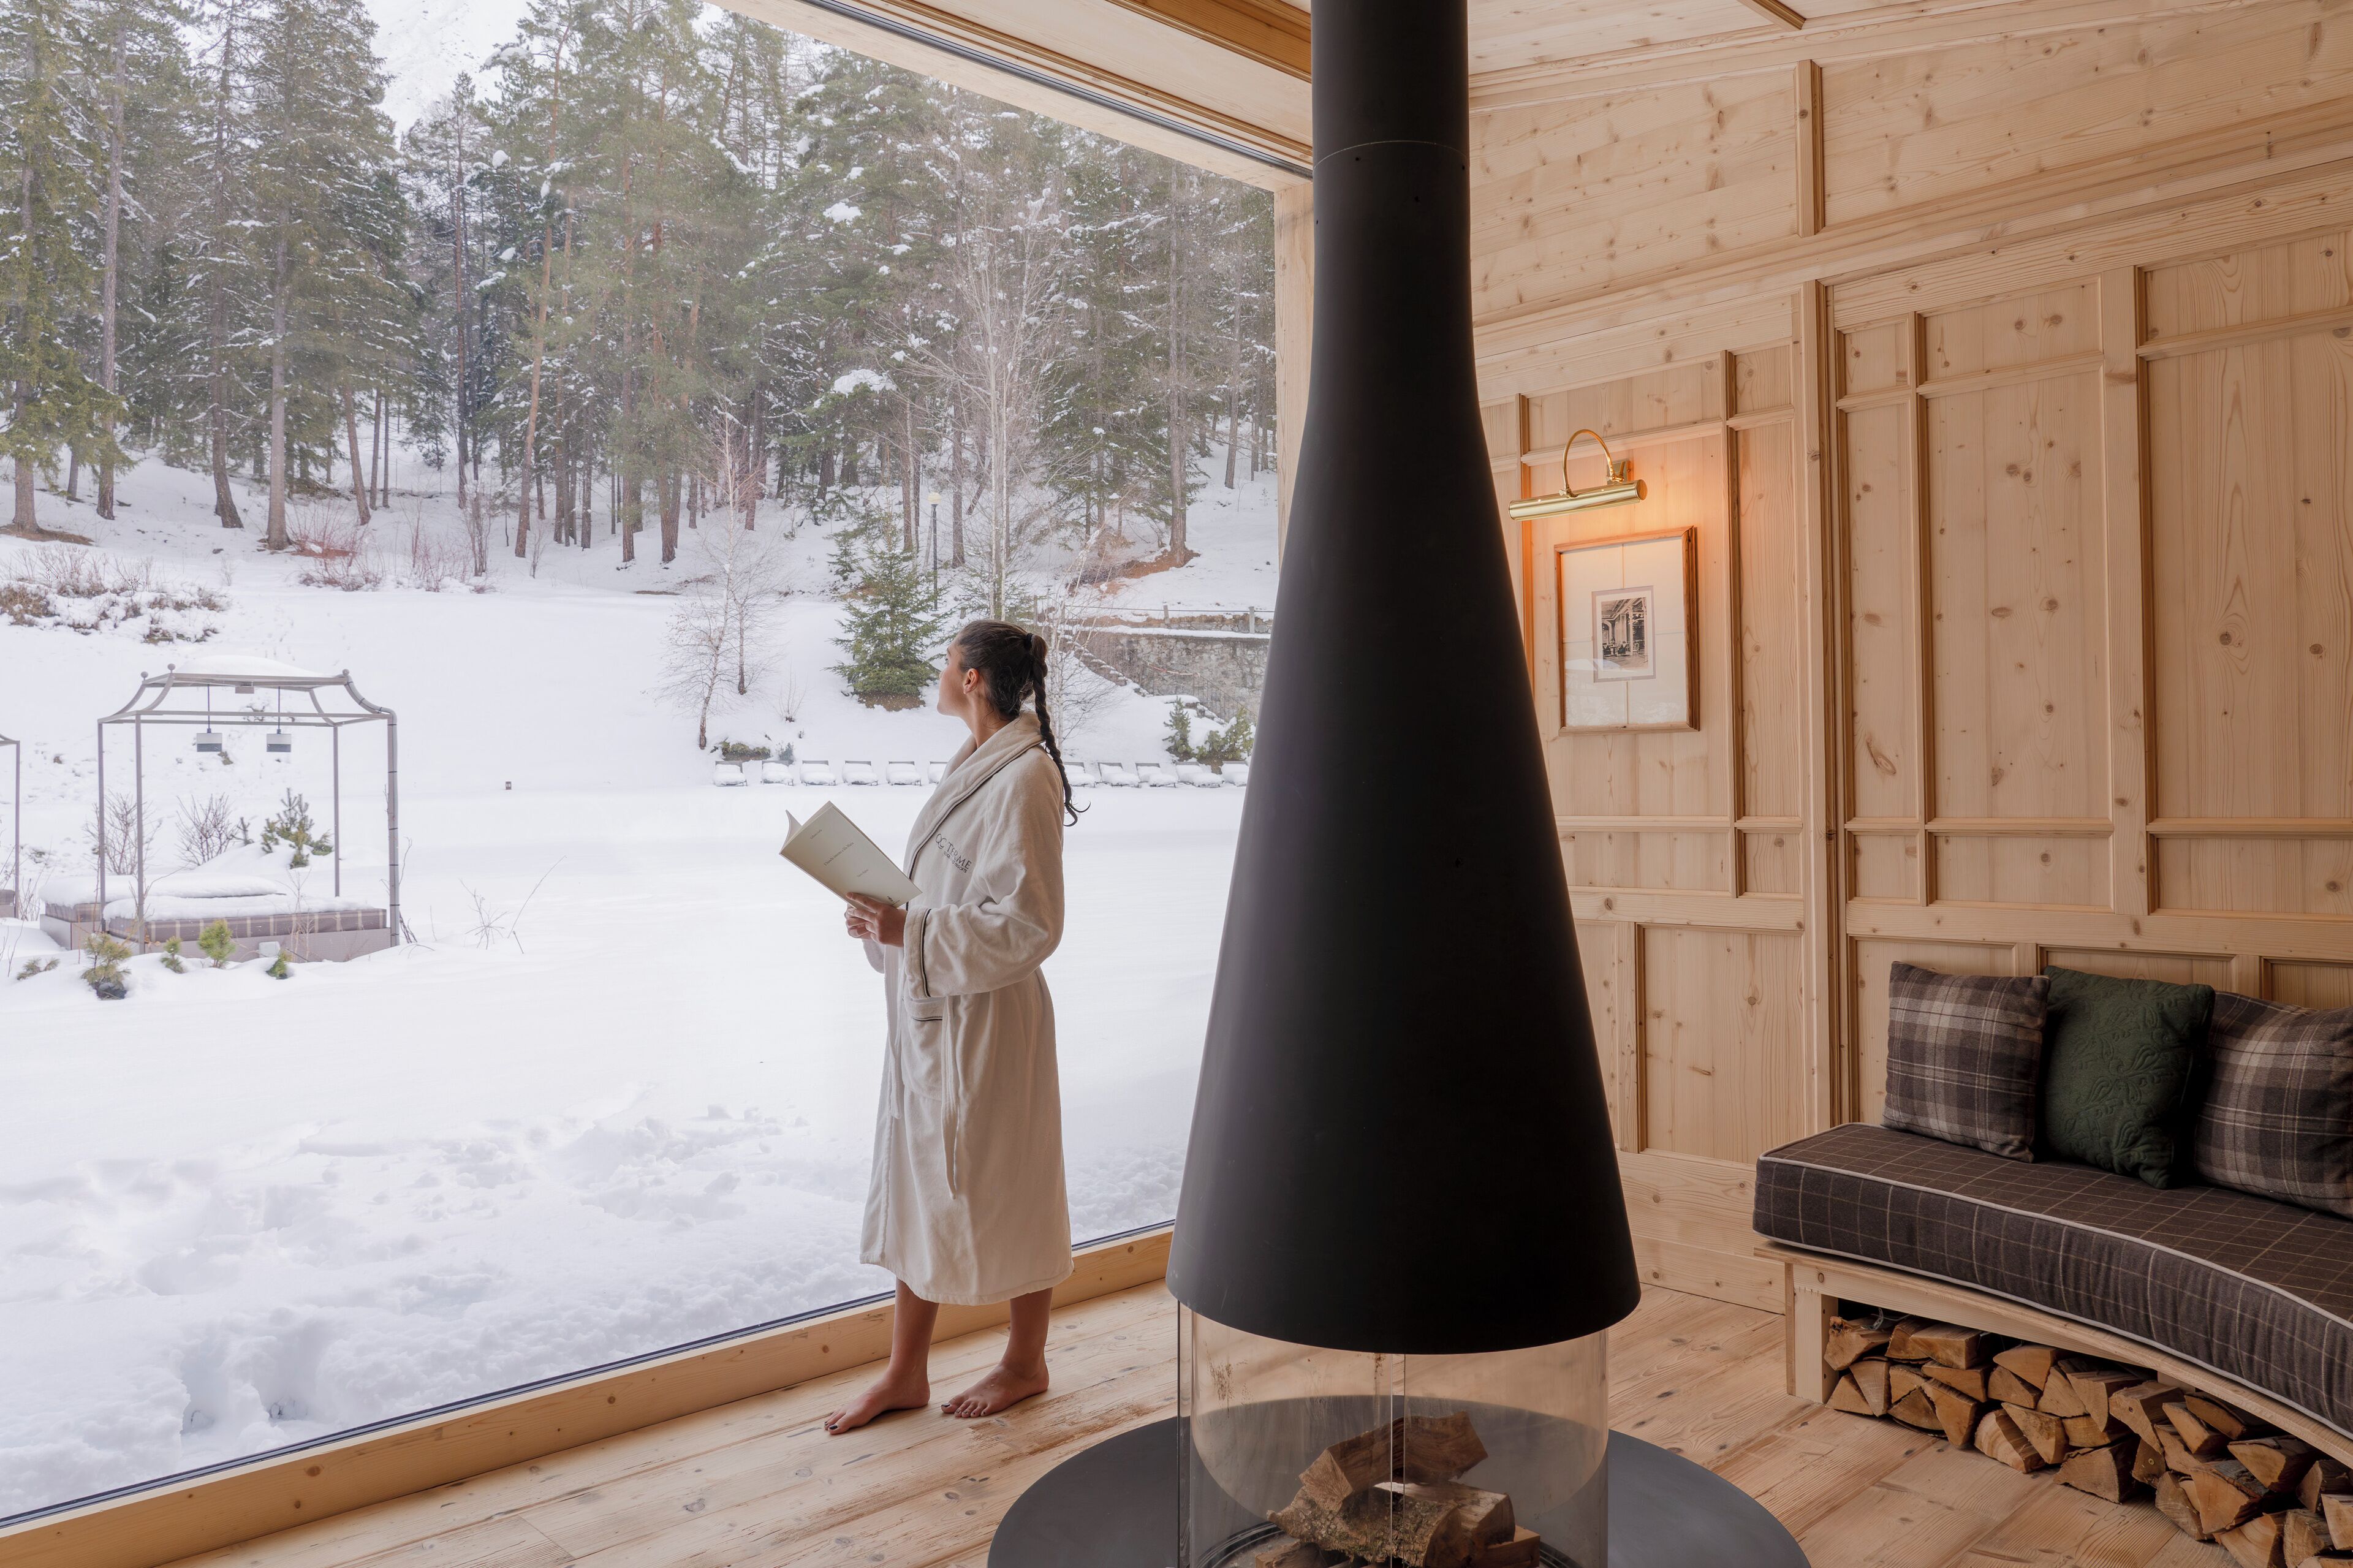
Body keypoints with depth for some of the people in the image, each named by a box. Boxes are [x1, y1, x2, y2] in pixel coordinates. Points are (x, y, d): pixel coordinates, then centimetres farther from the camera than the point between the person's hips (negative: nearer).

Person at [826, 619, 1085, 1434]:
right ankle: (906, 1372, 28)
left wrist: (911, 933, -23)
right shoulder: (974, 764, 10)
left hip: (987, 1021, -9)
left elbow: (1026, 925, -22)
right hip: (928, 1014, 9)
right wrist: (883, 918, 2)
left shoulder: (1025, 779, -18)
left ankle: (1025, 1364, 27)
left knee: (998, 1187, 7)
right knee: (921, 1184, 15)